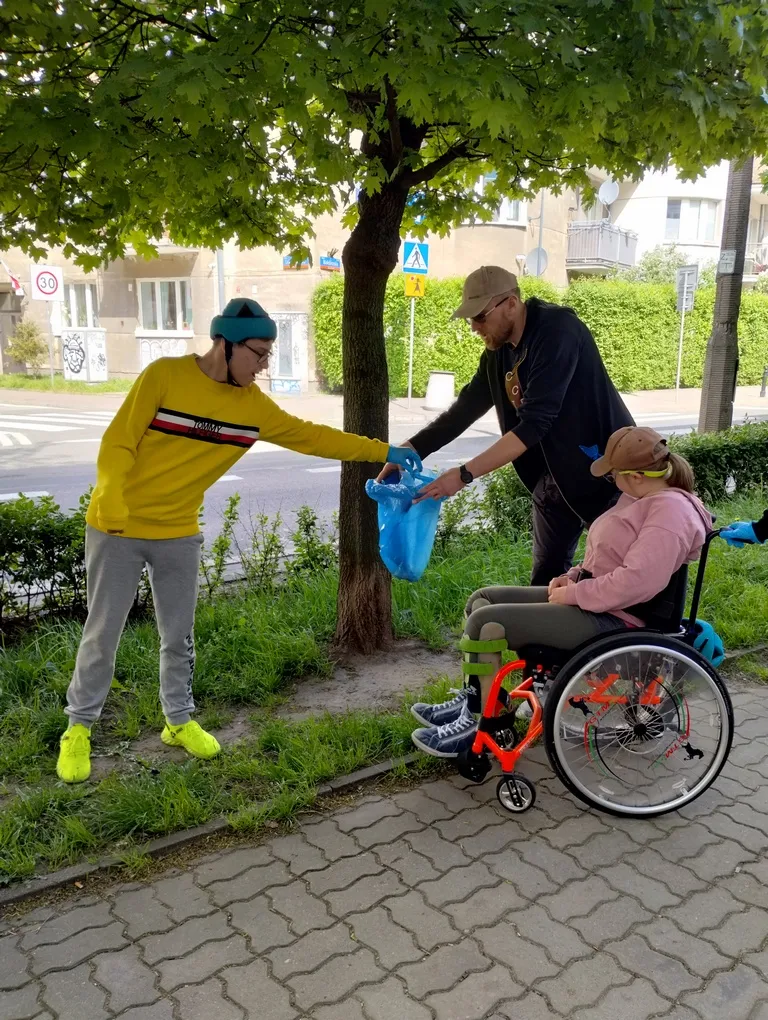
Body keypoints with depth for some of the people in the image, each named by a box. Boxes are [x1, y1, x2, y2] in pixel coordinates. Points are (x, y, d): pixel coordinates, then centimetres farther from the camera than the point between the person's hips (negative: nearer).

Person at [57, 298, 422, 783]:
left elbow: (311, 436, 0)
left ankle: (179, 720, 31)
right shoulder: (165, 375, -16)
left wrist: (384, 451, -3)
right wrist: (112, 509, -28)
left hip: (180, 533, 4)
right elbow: (118, 443, -16)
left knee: (179, 635, 12)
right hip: (119, 529, -4)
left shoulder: (254, 405, -3)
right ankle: (79, 728, 24)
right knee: (103, 633, 5)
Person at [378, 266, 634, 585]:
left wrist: (465, 474, -33)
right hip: (553, 474, 8)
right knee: (546, 573, 13)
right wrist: (410, 450, -4)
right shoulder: (498, 351, 1)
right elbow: (466, 407, 6)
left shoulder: (558, 332, -25)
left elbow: (535, 422, -32)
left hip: (601, 468, -8)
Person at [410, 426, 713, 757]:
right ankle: (472, 701, 12)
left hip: (608, 619, -11)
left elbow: (636, 581, -29)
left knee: (486, 623, -19)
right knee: (482, 599, 8)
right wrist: (571, 578, 4)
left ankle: (483, 726, -6)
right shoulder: (644, 499, 14)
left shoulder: (671, 510, -18)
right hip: (587, 601, 11)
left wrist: (573, 594, -20)